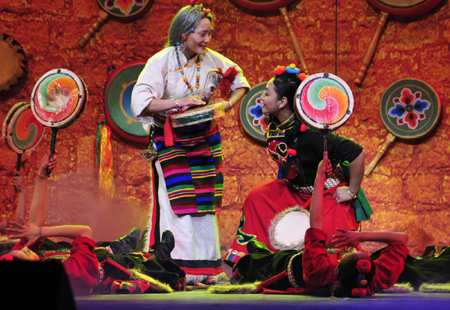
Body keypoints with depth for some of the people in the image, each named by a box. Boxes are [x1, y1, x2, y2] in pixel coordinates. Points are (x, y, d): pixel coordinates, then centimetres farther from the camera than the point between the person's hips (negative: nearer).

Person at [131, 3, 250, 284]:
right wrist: (180, 102, -29)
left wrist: (229, 103, -7)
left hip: (204, 139, 5)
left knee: (205, 202, 6)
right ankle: (180, 269, -7)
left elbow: (240, 81, 12)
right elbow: (140, 101, -22)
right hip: (171, 141, -5)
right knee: (179, 203, -11)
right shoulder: (162, 61, -16)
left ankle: (206, 268, 13)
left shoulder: (211, 59, -3)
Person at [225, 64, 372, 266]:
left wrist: (352, 192, -26)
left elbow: (357, 153, -36)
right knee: (258, 197, 1)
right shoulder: (275, 125, -8)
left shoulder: (308, 133, -34)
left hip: (330, 194, -8)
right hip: (297, 190, 8)